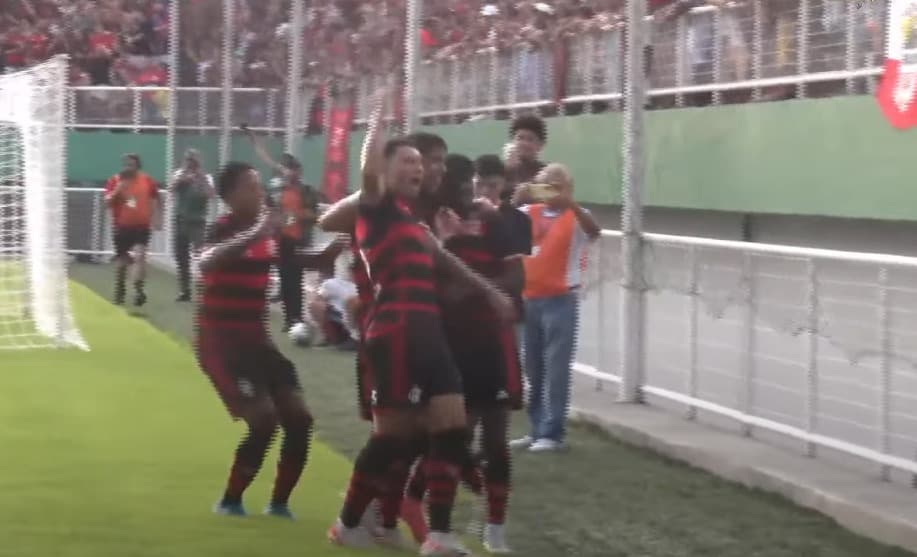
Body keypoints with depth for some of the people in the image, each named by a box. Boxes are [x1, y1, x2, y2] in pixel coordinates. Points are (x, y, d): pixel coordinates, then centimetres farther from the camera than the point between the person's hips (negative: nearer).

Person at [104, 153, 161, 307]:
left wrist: (157, 218, 4)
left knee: (139, 255, -23)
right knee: (121, 261, 13)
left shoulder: (147, 180, -1)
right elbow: (107, 202, -8)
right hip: (122, 227, 1)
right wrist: (118, 190, -22)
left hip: (142, 226, -1)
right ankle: (120, 293, 31)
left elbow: (157, 199, 13)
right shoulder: (115, 181, -3)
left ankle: (138, 289, -27)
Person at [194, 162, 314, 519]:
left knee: (298, 419, 3)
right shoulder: (225, 229, -15)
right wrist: (256, 234, -46)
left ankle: (279, 503, 17)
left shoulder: (266, 228, 6)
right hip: (222, 341, -8)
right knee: (265, 421, -16)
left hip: (255, 339, 8)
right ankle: (230, 502, 3)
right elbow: (206, 262, -38)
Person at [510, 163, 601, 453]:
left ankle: (552, 433, 1)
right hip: (529, 298, 5)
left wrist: (569, 203, -34)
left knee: (556, 369, -4)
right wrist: (518, 200, -18)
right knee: (532, 369, 12)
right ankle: (537, 429, 22)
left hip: (561, 300, -5)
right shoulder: (529, 213, 7)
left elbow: (594, 231, -24)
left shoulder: (577, 216, -4)